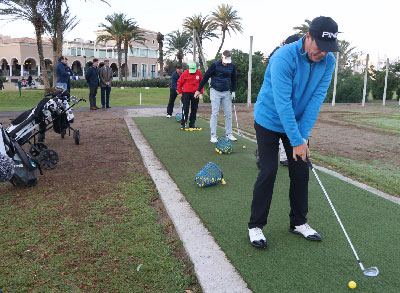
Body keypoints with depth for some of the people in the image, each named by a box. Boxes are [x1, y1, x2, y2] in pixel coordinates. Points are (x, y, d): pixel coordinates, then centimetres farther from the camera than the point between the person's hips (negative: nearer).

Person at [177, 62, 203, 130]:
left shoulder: (199, 73, 0)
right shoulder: (185, 73, -8)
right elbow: (179, 83, 1)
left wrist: (200, 92, 6)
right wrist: (180, 93, 1)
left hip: (195, 93, 3)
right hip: (186, 93, -3)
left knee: (194, 109, 7)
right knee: (185, 109, -5)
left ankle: (192, 124, 17)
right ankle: (184, 124, 0)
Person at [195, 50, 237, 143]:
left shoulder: (232, 66, 0)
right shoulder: (215, 65, -12)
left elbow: (233, 79, 13)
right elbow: (206, 77, -6)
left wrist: (233, 91, 7)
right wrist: (198, 90, -5)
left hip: (226, 92, 4)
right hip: (215, 91, -4)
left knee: (228, 114, 4)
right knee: (215, 113, -5)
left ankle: (229, 134, 15)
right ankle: (213, 135, 0)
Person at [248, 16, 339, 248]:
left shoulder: (328, 62, -9)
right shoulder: (284, 58, -27)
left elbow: (316, 99, -12)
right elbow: (282, 103, -30)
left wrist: (303, 135, -19)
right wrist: (297, 142, -30)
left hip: (298, 123, 6)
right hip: (269, 122, -5)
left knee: (301, 171, 5)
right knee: (268, 172, -8)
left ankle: (299, 222, 22)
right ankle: (256, 226, 6)